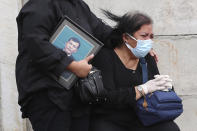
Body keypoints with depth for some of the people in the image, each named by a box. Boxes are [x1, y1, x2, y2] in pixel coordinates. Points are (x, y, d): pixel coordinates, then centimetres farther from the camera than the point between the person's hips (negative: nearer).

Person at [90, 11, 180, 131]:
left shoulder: (147, 59, 12)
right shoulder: (105, 57, -8)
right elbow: (107, 98, -20)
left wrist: (165, 85, -10)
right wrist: (143, 89, -22)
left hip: (141, 120, 5)